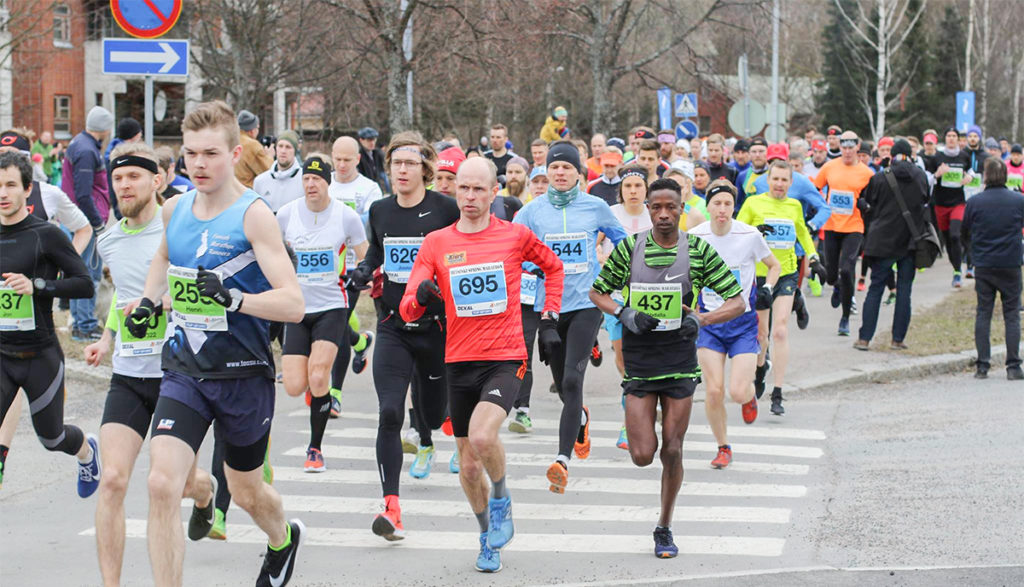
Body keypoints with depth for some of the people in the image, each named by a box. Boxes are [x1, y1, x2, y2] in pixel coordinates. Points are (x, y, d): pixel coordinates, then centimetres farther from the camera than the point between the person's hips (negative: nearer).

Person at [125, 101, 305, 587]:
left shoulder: (253, 215, -13)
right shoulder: (175, 209, 4)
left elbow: (293, 305, -19)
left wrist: (235, 299, -34)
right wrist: (148, 300, 14)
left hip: (244, 373, -3)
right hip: (184, 370, 3)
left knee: (246, 492, 18)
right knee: (162, 483, -19)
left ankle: (283, 538, 52)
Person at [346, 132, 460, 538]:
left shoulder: (445, 209, -7)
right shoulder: (379, 211, 6)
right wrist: (363, 271, 4)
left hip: (436, 325, -2)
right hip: (393, 326, 2)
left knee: (432, 408, 16)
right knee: (389, 414, -14)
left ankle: (426, 444, 56)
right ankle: (391, 507, -19)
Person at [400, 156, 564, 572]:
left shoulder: (515, 235, -1)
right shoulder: (436, 243, 2)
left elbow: (553, 267, 19)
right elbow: (408, 311, -2)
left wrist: (549, 320, 11)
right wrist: (421, 296, -25)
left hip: (505, 359, -3)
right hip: (459, 363, 3)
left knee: (482, 436, -27)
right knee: (468, 466, 9)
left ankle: (501, 500, 3)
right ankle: (488, 537, 33)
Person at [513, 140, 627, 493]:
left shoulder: (595, 207, 2)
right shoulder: (532, 211, 1)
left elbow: (622, 243, 16)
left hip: (586, 304, -2)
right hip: (548, 305, 2)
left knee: (572, 380, -17)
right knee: (562, 385, 13)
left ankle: (563, 460, -20)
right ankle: (581, 419, 49)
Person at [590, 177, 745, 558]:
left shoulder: (699, 251, -4)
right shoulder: (629, 248, -2)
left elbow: (737, 301, -1)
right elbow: (597, 292, 10)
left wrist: (701, 319, -18)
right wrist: (624, 314, -10)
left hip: (680, 364, 0)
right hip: (639, 363, 0)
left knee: (672, 452, 2)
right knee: (642, 455, -7)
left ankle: (665, 528, 19)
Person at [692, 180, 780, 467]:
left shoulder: (750, 235, -8)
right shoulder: (695, 236, -5)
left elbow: (775, 265, 9)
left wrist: (767, 288, -7)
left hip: (743, 321, -1)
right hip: (709, 322, 1)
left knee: (738, 392, -12)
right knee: (714, 390, -6)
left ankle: (750, 396, 27)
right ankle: (723, 447, 16)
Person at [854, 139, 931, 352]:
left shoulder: (880, 179, -7)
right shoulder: (921, 177, -1)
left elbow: (869, 206, 3)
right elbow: (925, 203, 12)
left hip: (883, 240, -1)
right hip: (910, 241, 1)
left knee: (875, 288, 4)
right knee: (904, 290, 7)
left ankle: (864, 338, 1)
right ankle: (898, 339, 7)